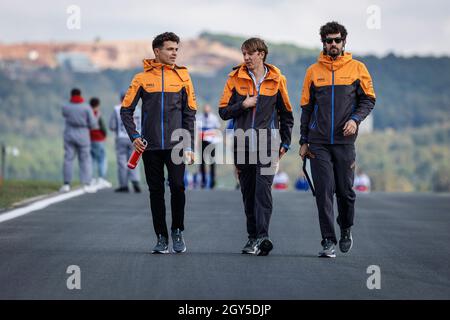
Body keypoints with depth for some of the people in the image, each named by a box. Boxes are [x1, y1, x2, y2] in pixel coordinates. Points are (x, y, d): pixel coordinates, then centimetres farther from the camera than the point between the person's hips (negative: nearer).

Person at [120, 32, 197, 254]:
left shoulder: (182, 76, 7)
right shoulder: (143, 78, 4)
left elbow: (189, 113, 8)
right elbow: (126, 110, 8)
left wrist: (189, 146, 2)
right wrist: (134, 136, -5)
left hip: (175, 144, 0)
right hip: (150, 145, 0)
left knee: (177, 186, -11)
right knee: (156, 191, 4)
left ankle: (177, 231, 7)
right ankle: (161, 237, 12)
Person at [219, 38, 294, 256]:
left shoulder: (276, 80, 4)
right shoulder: (235, 78, 6)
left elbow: (286, 114, 12)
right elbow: (224, 111, 6)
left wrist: (285, 143, 7)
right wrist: (243, 105, -10)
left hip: (267, 142, -2)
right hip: (242, 143, 2)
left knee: (263, 187, -14)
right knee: (248, 192, 6)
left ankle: (262, 236, -19)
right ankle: (253, 237, 14)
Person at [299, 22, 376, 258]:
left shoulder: (357, 68, 6)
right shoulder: (313, 71, 9)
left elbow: (368, 99, 7)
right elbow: (306, 107, 12)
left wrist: (355, 119, -12)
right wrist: (304, 141, 8)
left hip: (345, 141, -1)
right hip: (318, 142, 1)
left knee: (345, 191, 3)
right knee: (324, 192, -5)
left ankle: (346, 230, 29)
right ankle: (328, 241, -3)